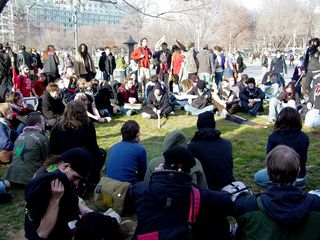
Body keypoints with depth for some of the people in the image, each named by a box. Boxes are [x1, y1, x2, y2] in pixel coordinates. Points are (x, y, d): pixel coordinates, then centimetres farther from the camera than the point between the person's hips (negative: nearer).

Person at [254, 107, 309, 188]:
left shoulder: (274, 137, -18)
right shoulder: (304, 137, -9)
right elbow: (304, 159, 4)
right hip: (301, 178, 6)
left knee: (257, 177, 22)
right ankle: (297, 184, 13)